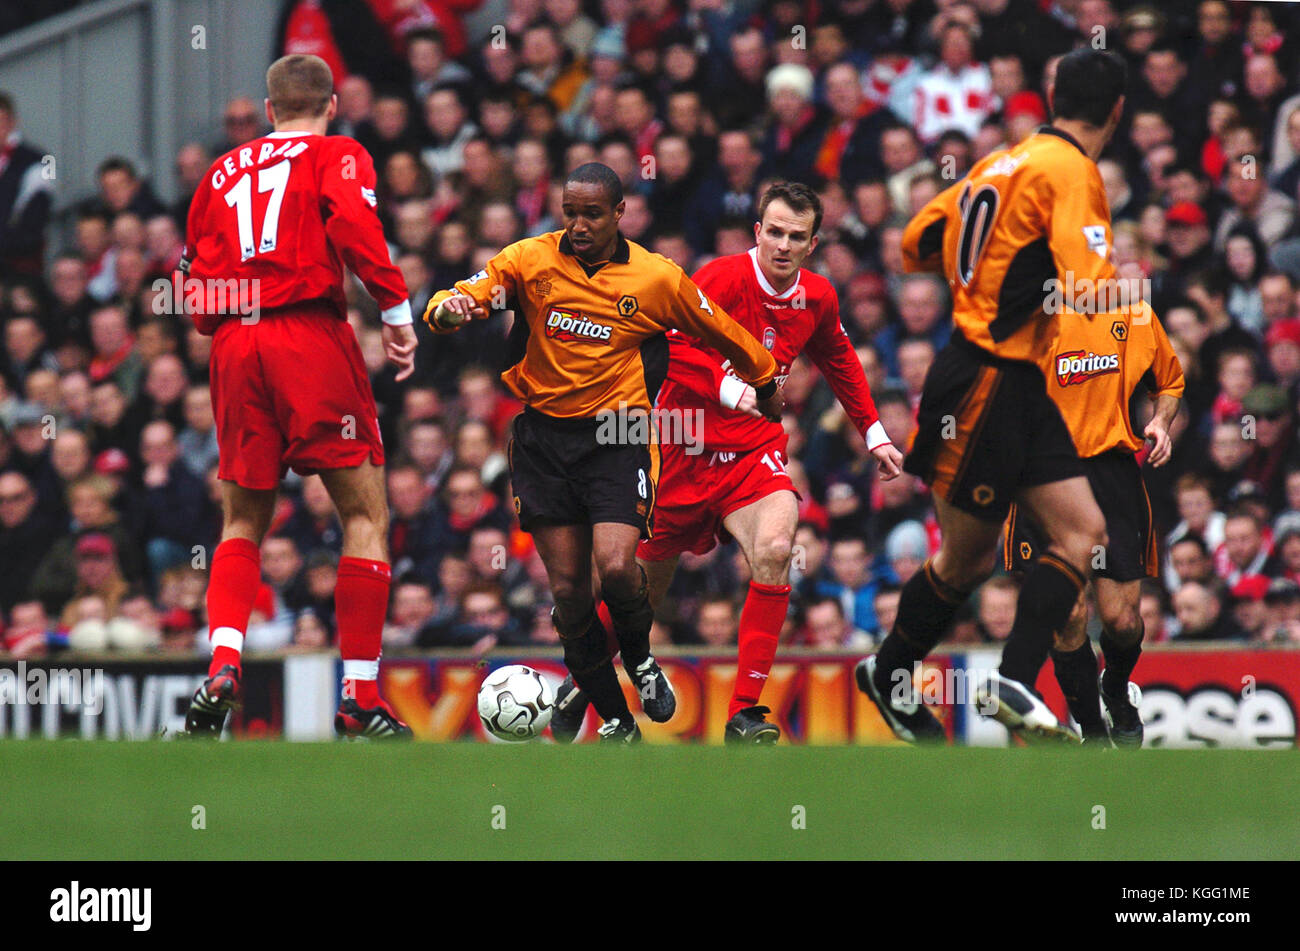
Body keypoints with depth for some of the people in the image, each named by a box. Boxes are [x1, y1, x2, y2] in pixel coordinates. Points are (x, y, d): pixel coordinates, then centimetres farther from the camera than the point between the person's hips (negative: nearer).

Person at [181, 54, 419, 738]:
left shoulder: (223, 171, 20)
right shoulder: (337, 156, 7)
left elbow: (196, 274, 16)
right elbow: (352, 223, -13)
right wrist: (397, 311, -12)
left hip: (234, 347, 4)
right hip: (312, 335, -4)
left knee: (243, 524, 15)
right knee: (365, 514, 2)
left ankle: (222, 665, -8)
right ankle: (360, 698, -3)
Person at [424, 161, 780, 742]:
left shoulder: (659, 279, -3)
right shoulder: (531, 260, -1)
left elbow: (724, 335, 12)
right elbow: (465, 298, -7)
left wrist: (765, 384, 26)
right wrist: (450, 309, -31)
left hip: (618, 437, -2)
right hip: (543, 436, 2)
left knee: (616, 567, -21)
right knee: (568, 589, -1)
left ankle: (639, 656, 13)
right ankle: (614, 722, 15)